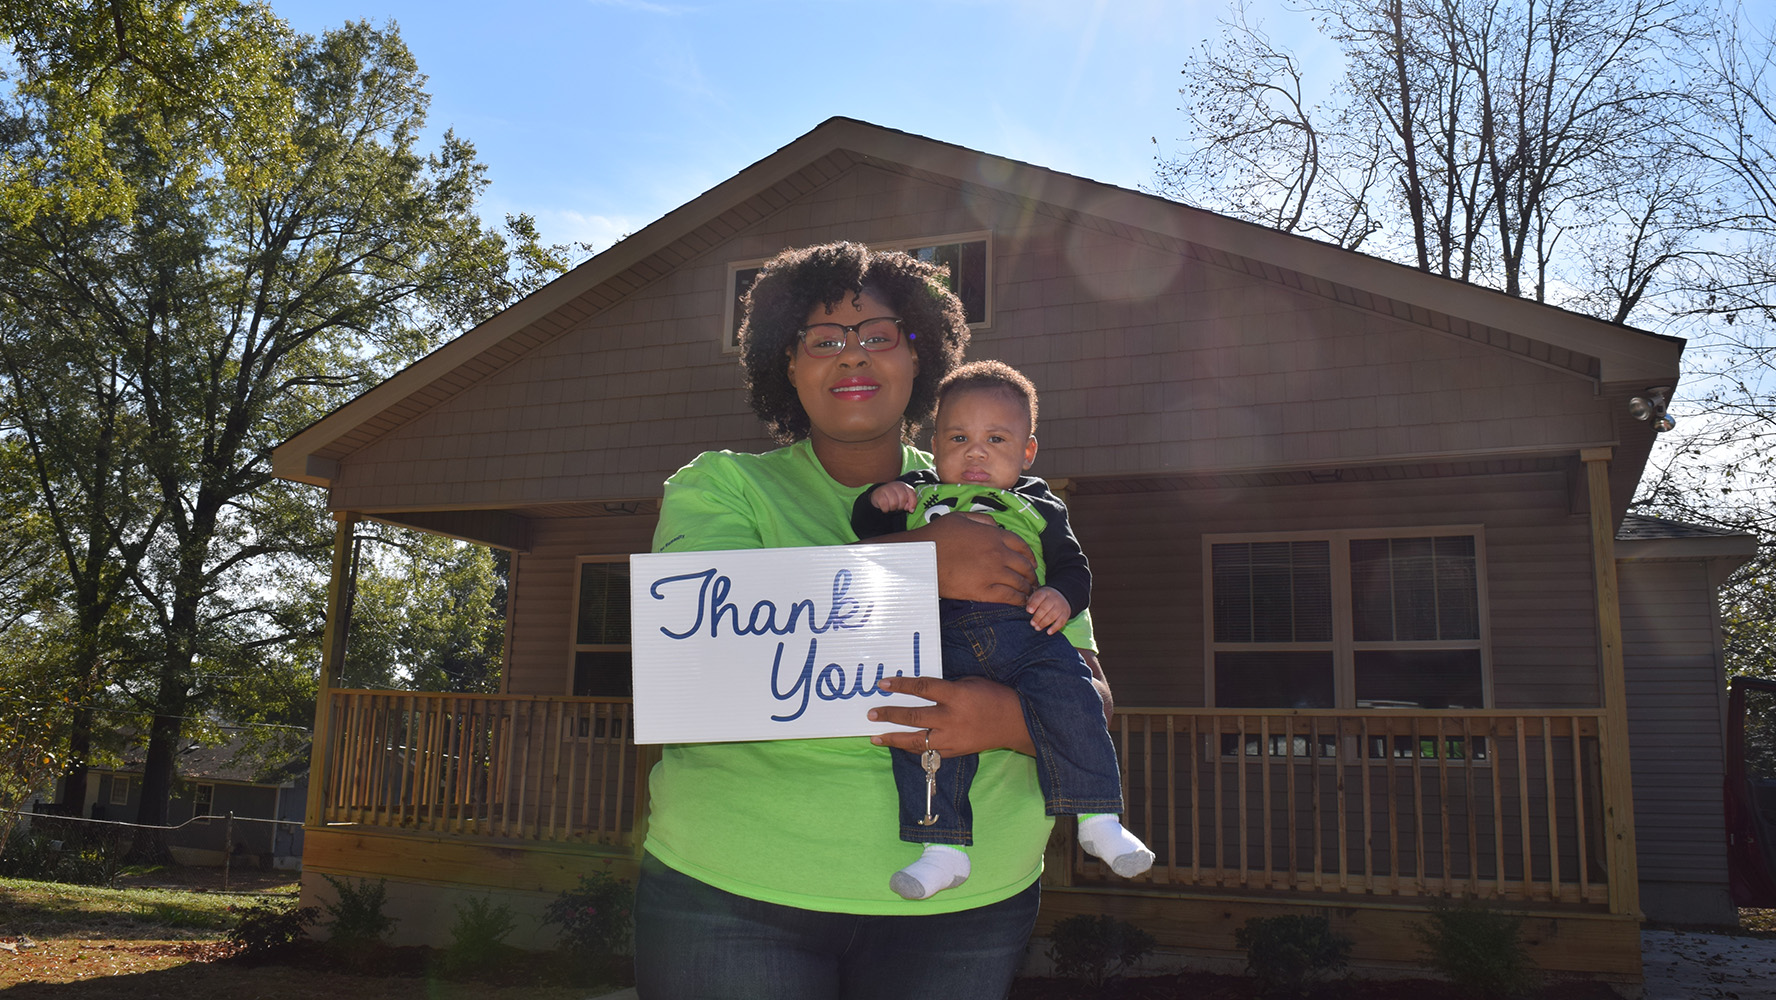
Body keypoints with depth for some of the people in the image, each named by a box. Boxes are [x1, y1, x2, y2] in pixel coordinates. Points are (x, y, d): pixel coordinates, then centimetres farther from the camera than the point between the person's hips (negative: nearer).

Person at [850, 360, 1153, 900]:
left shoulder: (1037, 506, 23)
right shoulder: (918, 493, 24)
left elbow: (1073, 565, 19)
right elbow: (866, 533, 23)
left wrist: (1063, 595, -4)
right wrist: (877, 499, 1)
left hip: (1020, 624, 0)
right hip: (937, 632, 0)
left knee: (1067, 694, -24)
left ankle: (1099, 820, -12)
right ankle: (943, 846, -17)